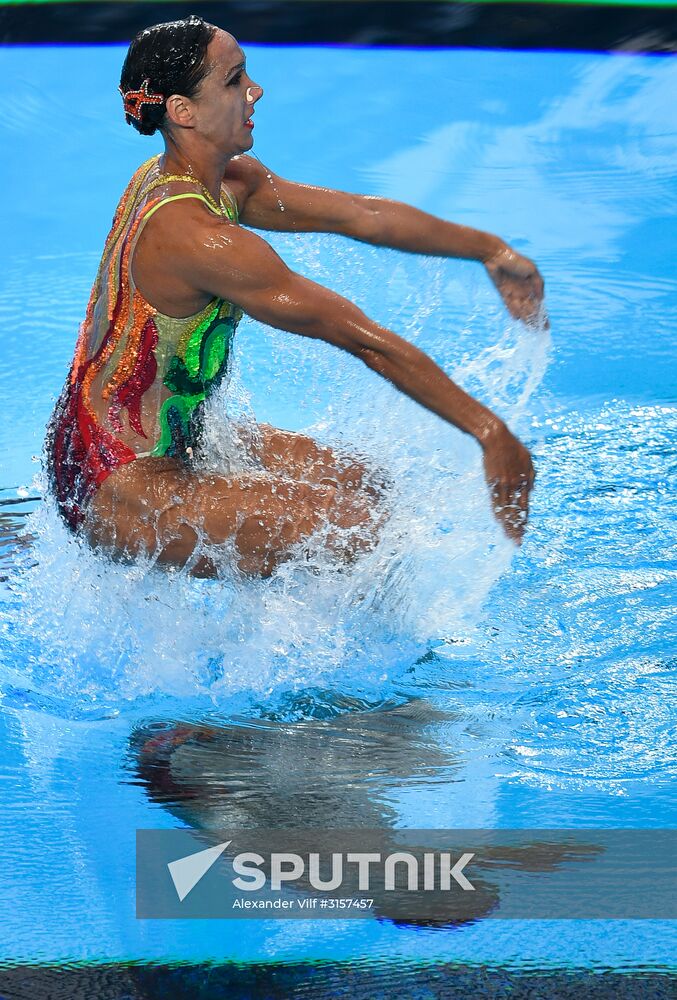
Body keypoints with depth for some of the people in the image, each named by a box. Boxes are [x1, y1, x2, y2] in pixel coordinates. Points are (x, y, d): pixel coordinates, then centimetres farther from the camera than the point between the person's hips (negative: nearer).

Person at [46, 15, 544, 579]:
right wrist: (494, 436, -25)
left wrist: (487, 249, 6)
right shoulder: (197, 235, -29)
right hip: (118, 488, -11)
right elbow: (367, 341, -27)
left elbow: (360, 214, 7)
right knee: (361, 532, -18)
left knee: (360, 482, 16)